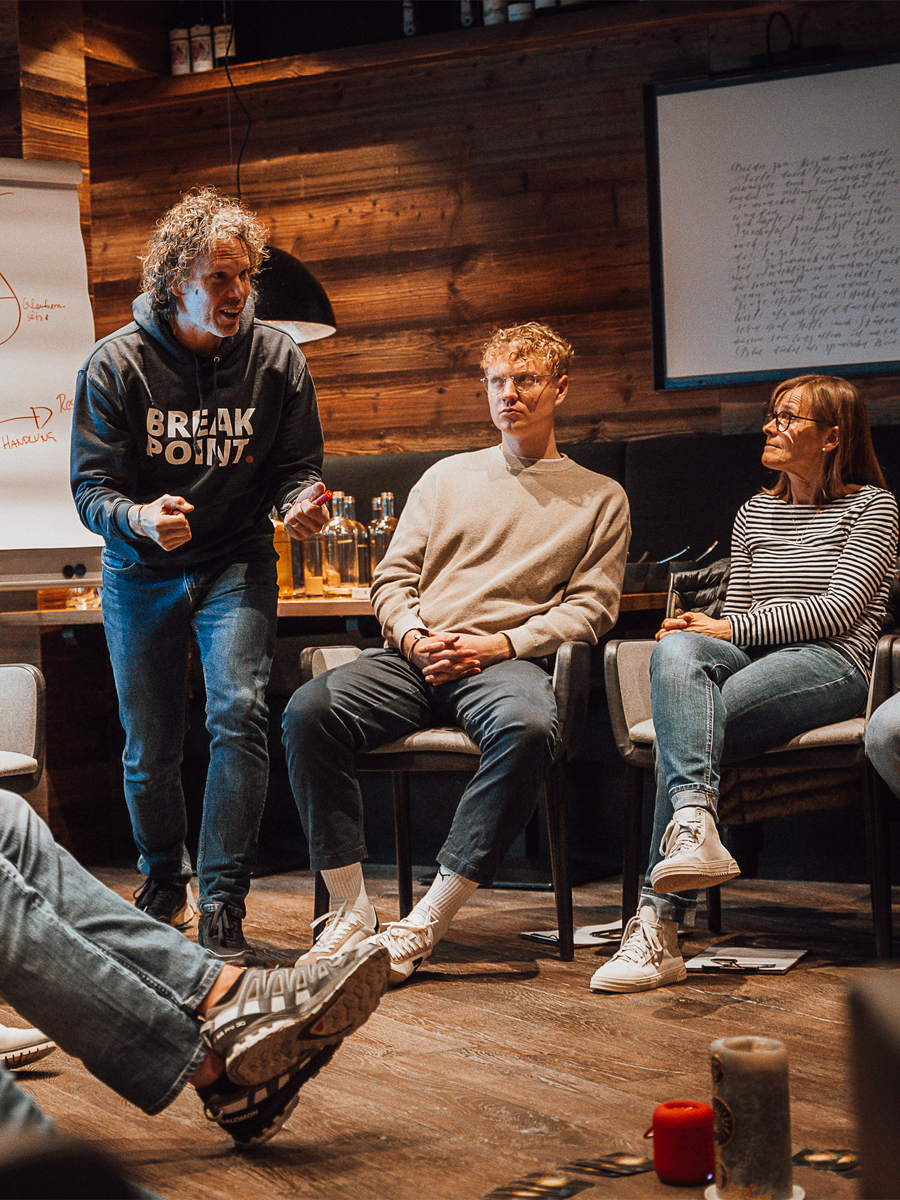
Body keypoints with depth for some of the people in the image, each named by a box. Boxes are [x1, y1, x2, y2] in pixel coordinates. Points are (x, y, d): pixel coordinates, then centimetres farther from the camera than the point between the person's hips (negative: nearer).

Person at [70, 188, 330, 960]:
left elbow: (298, 465, 0)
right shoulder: (117, 363, -11)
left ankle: (222, 907, -15)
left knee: (240, 713, -22)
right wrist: (139, 518, -35)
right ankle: (164, 884, 36)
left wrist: (302, 500, -25)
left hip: (236, 563, 0)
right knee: (150, 751, 8)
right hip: (141, 574, 0)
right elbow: (90, 487, -13)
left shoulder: (277, 359, -6)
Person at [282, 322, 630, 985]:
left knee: (527, 727, -40)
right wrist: (414, 637, -3)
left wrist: (500, 644, -10)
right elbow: (393, 577, 19)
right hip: (414, 656, 3)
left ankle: (423, 926, -35)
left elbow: (591, 606, 6)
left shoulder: (600, 497, 16)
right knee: (308, 710, -27)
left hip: (510, 660, -3)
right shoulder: (447, 476, 25)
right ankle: (352, 908, -21)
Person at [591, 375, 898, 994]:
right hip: (751, 663, 5)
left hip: (834, 664, -5)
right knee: (676, 650, -34)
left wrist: (728, 628, -11)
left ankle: (659, 924, -37)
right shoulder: (756, 513, 26)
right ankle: (694, 822, -54)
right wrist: (704, 629, -4)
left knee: (684, 723, -32)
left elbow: (839, 609, -5)